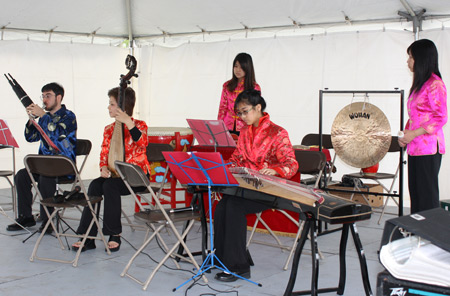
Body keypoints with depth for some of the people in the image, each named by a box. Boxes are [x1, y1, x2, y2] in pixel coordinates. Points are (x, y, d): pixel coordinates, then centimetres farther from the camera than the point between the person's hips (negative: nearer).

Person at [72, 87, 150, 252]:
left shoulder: (139, 125, -3)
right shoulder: (109, 129, 13)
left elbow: (142, 144, -25)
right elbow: (104, 154, 10)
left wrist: (129, 124, -34)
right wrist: (104, 168, -11)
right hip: (115, 174, 5)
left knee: (110, 185, -32)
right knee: (95, 185, -25)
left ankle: (115, 236, -21)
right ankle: (88, 237, -23)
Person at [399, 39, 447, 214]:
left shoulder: (434, 84, -11)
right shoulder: (418, 83, 16)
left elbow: (441, 118, -14)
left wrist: (415, 133, -17)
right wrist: (405, 135, 8)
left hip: (428, 148, -8)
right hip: (415, 148, 9)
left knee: (427, 193, -4)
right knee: (415, 192, 10)